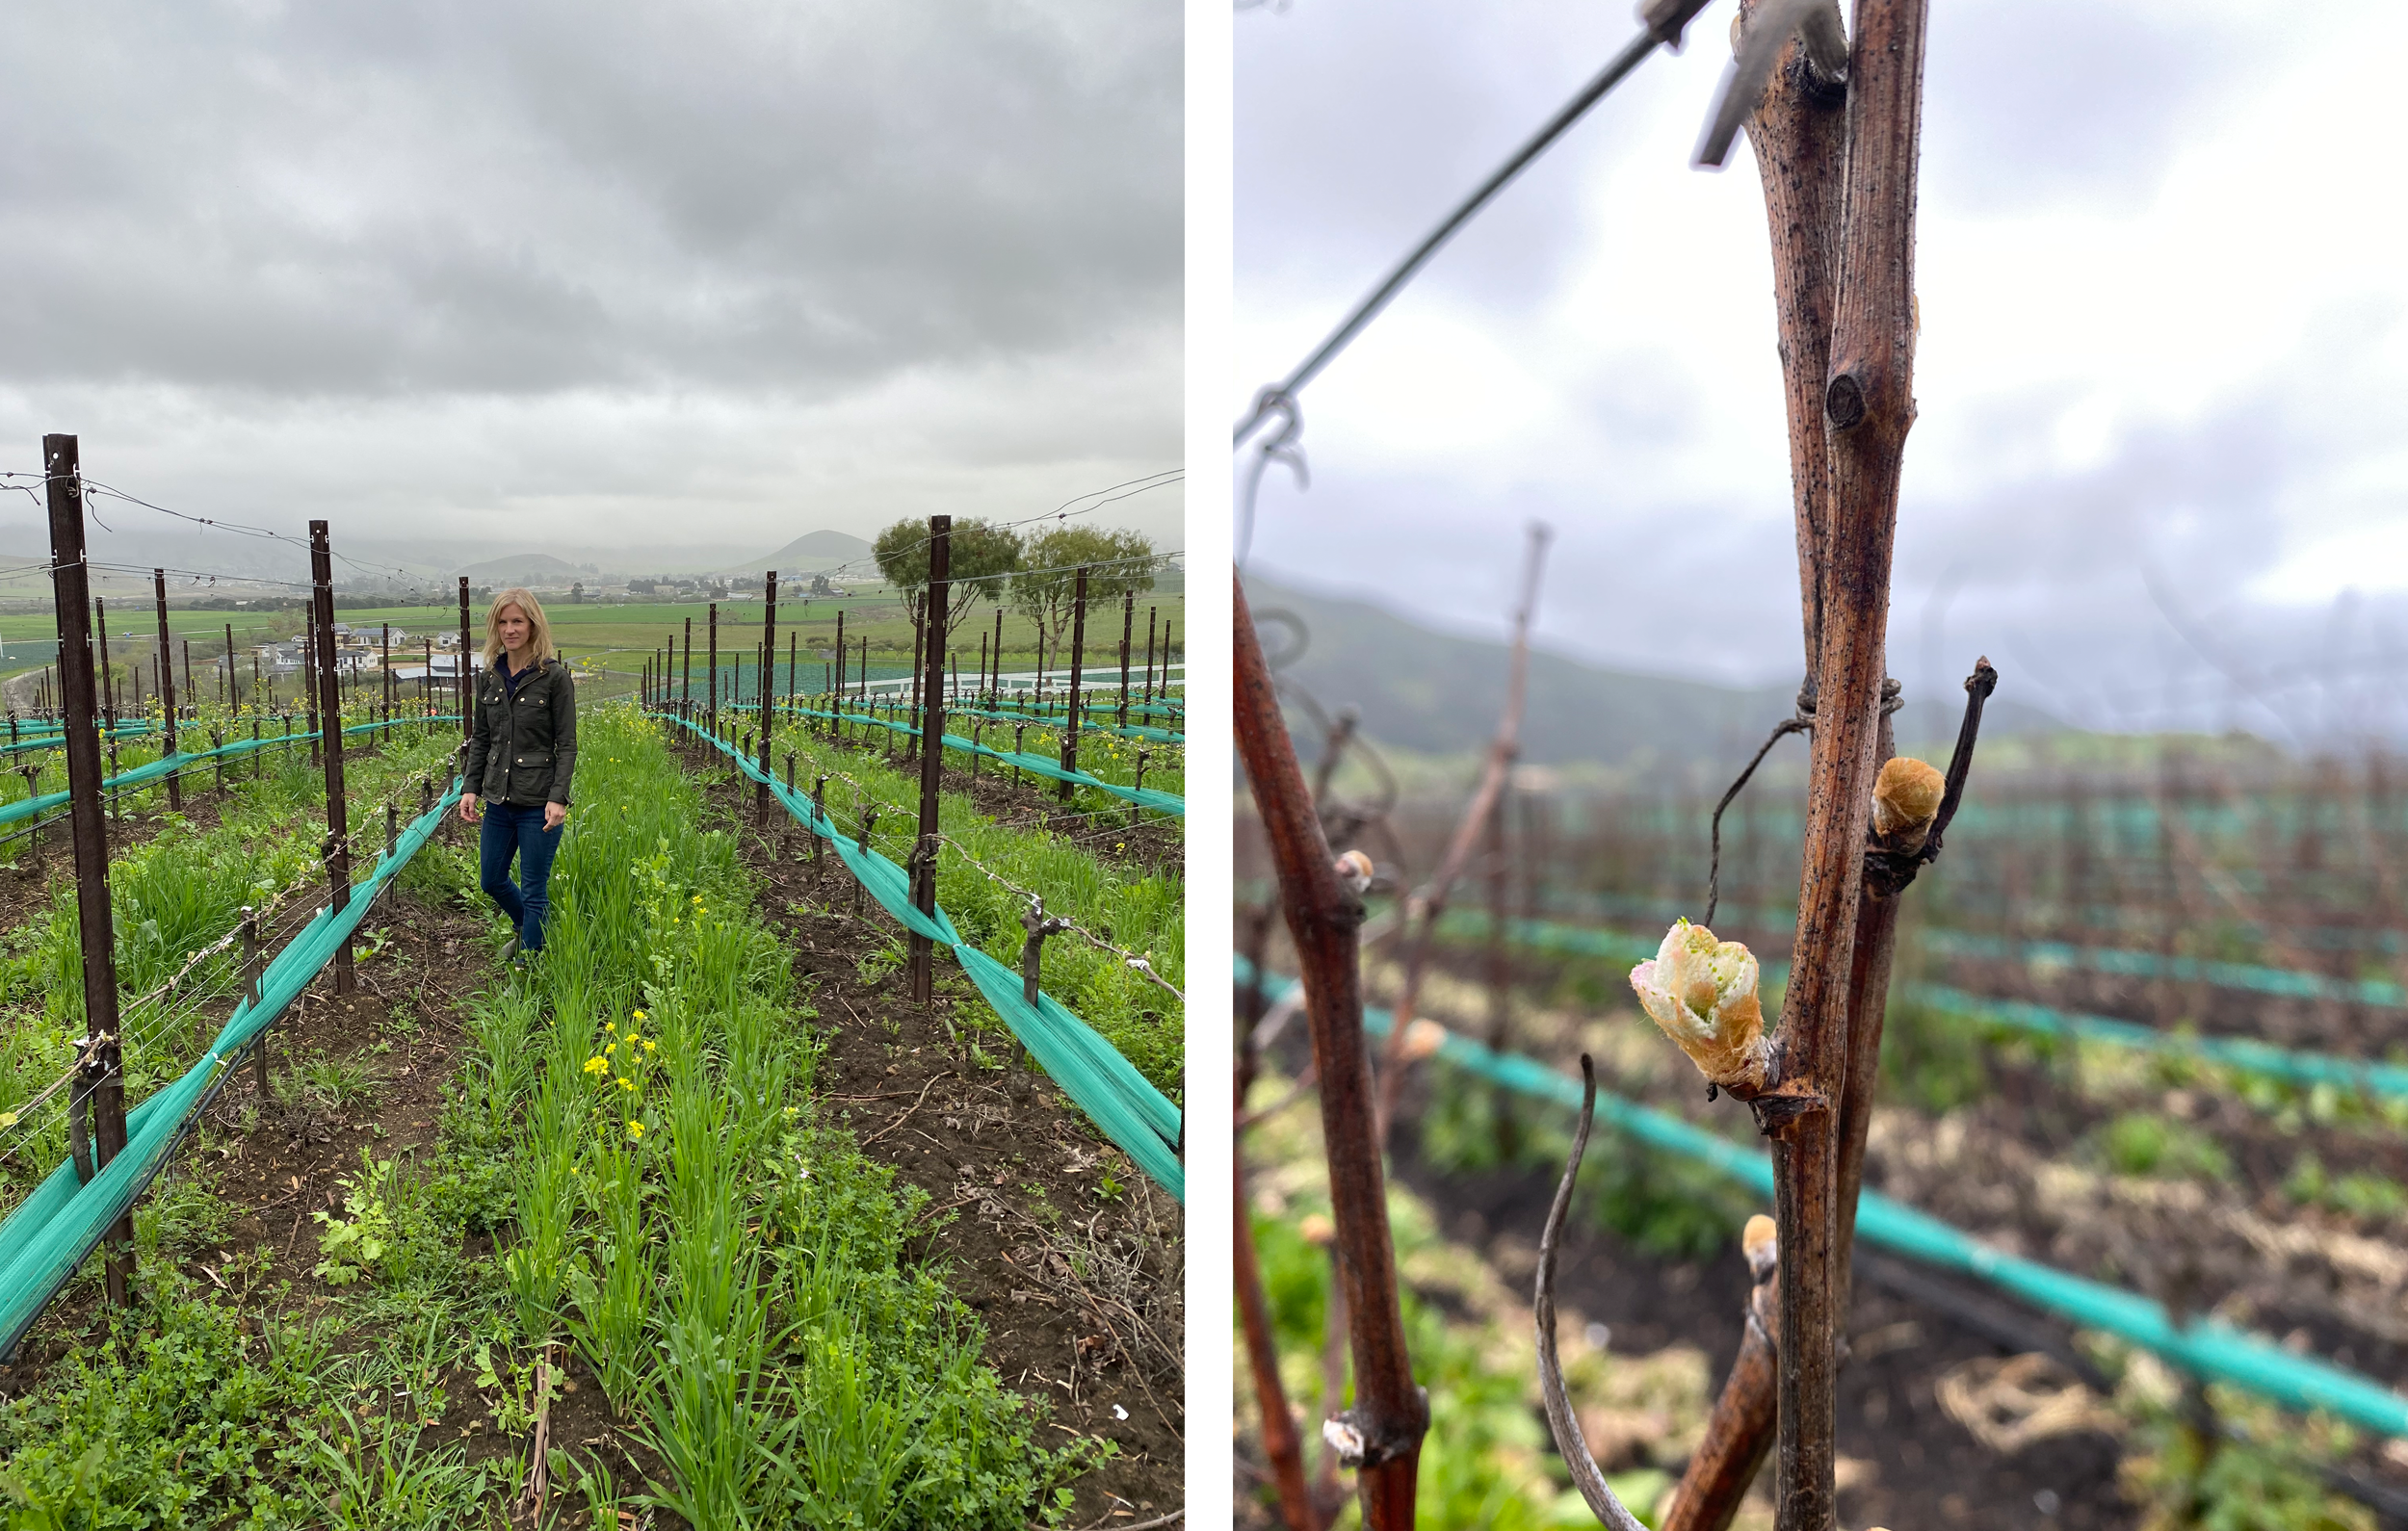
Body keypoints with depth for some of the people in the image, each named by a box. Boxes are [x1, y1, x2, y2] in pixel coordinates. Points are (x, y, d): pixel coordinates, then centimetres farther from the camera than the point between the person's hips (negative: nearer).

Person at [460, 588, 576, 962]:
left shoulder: (555, 677, -9)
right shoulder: (489, 677, 7)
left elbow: (567, 745, -10)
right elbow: (481, 738, 13)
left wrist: (558, 798, -19)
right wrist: (471, 787, 4)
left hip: (538, 803, -6)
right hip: (499, 800, 6)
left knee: (533, 891, 2)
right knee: (492, 879, 19)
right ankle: (528, 929, 44)